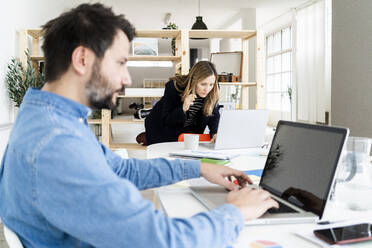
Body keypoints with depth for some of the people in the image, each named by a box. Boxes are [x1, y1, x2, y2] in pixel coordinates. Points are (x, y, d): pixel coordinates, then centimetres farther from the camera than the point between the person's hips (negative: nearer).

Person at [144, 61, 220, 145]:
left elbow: (214, 115, -10)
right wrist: (183, 109, -46)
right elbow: (165, 121, -28)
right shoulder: (174, 87, -31)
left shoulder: (213, 93, -23)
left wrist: (215, 133, -30)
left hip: (188, 129, 4)